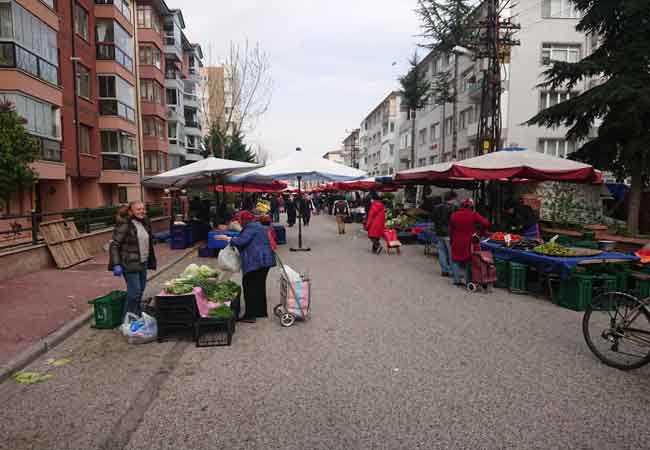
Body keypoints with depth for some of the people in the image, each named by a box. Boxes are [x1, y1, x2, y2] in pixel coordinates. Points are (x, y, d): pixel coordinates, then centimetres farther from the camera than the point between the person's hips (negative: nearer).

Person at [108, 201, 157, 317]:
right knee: (135, 292, -9)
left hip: (143, 263, 8)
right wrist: (116, 265, -23)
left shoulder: (144, 223, 10)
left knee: (141, 291, 14)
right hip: (130, 264, -8)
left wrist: (150, 262, 19)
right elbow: (114, 245, -16)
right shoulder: (124, 225, -14)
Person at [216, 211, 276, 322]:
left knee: (250, 286, -5)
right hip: (265, 260, 10)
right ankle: (262, 311, 24)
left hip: (256, 262, -10)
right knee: (260, 285, 16)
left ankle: (250, 314, -3)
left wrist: (228, 238, -7)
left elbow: (242, 241, -19)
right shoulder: (258, 226, 21)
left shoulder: (251, 227, -11)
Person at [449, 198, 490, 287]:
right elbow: (486, 223, -17)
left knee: (456, 260, 15)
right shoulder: (474, 215, -10)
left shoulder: (454, 215, -1)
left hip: (457, 242, 2)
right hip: (469, 243, -2)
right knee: (469, 262, 10)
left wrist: (452, 240, 17)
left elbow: (450, 230, 6)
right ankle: (468, 282, 11)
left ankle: (457, 280, 10)